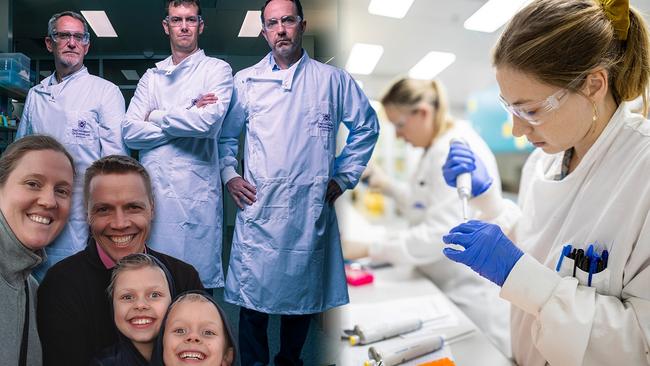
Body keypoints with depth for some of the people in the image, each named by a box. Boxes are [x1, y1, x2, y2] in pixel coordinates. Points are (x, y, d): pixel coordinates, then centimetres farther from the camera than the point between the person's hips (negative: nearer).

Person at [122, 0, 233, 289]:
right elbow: (130, 132, 5)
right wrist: (188, 117, -4)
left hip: (196, 192, -3)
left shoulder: (217, 70, 6)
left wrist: (156, 116, 1)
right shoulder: (151, 77, 17)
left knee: (198, 285, 1)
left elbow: (209, 121, -13)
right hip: (152, 189, 4)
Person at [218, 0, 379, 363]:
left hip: (311, 208, 0)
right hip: (258, 207, 0)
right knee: (253, 294, 3)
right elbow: (225, 134, 16)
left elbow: (367, 126, 14)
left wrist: (344, 177, 9)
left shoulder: (333, 80, 6)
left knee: (303, 295, 10)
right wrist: (229, 174, 3)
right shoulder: (246, 80, 8)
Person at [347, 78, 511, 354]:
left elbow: (442, 234, -27)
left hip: (472, 295, -9)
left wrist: (369, 248, -26)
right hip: (449, 287, 9)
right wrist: (387, 185, 5)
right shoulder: (438, 148, 10)